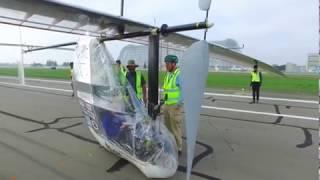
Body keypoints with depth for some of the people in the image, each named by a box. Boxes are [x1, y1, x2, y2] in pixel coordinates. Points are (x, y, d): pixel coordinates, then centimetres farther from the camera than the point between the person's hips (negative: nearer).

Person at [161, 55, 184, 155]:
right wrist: (163, 99, 15)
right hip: (167, 105, 9)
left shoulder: (180, 74, -16)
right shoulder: (168, 74, 11)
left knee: (176, 128, 0)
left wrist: (179, 104, -20)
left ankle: (178, 149, 15)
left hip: (175, 106, -8)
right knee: (168, 127, 17)